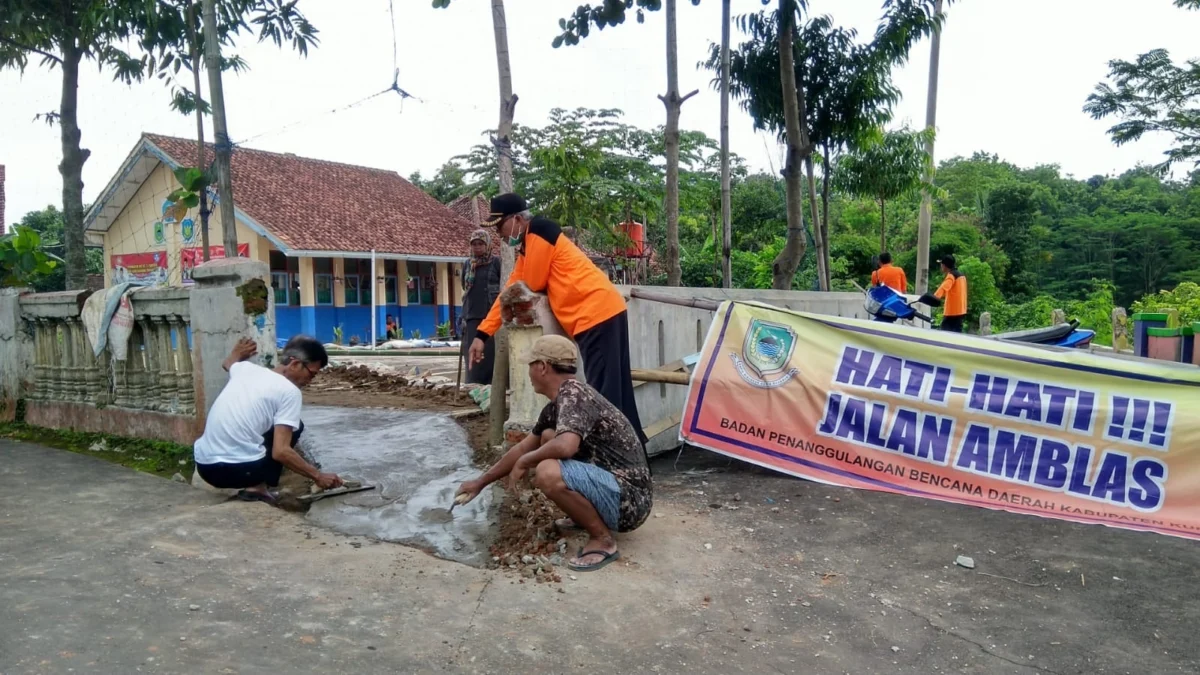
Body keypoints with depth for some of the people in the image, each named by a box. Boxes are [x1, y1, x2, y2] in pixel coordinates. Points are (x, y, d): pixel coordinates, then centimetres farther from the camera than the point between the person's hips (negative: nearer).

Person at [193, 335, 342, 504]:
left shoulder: (246, 369, 12)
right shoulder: (289, 391, -9)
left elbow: (228, 363, 40)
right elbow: (280, 452, -16)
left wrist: (238, 353, 61)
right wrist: (317, 476, -7)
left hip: (204, 466, 8)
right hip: (237, 470, -8)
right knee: (294, 426, 13)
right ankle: (258, 487, 5)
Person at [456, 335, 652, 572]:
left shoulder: (574, 395, -18)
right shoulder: (557, 405, 11)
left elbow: (565, 446, -36)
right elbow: (523, 447, 23)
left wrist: (523, 463, -16)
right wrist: (481, 482, 29)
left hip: (629, 499, -10)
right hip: (614, 489, 10)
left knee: (548, 473, -29)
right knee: (548, 438, 16)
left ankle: (602, 540, -10)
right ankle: (585, 516, 19)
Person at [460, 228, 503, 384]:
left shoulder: (497, 262, 0)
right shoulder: (467, 264, 14)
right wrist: (464, 316, 16)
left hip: (492, 315, -4)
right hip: (472, 316, 4)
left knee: (491, 353, -5)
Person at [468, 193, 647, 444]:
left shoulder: (539, 230, -7)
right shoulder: (527, 247, 22)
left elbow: (533, 285, -8)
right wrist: (481, 334, 19)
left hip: (597, 313, -10)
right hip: (603, 312, 10)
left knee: (604, 391, -10)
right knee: (614, 390, 13)